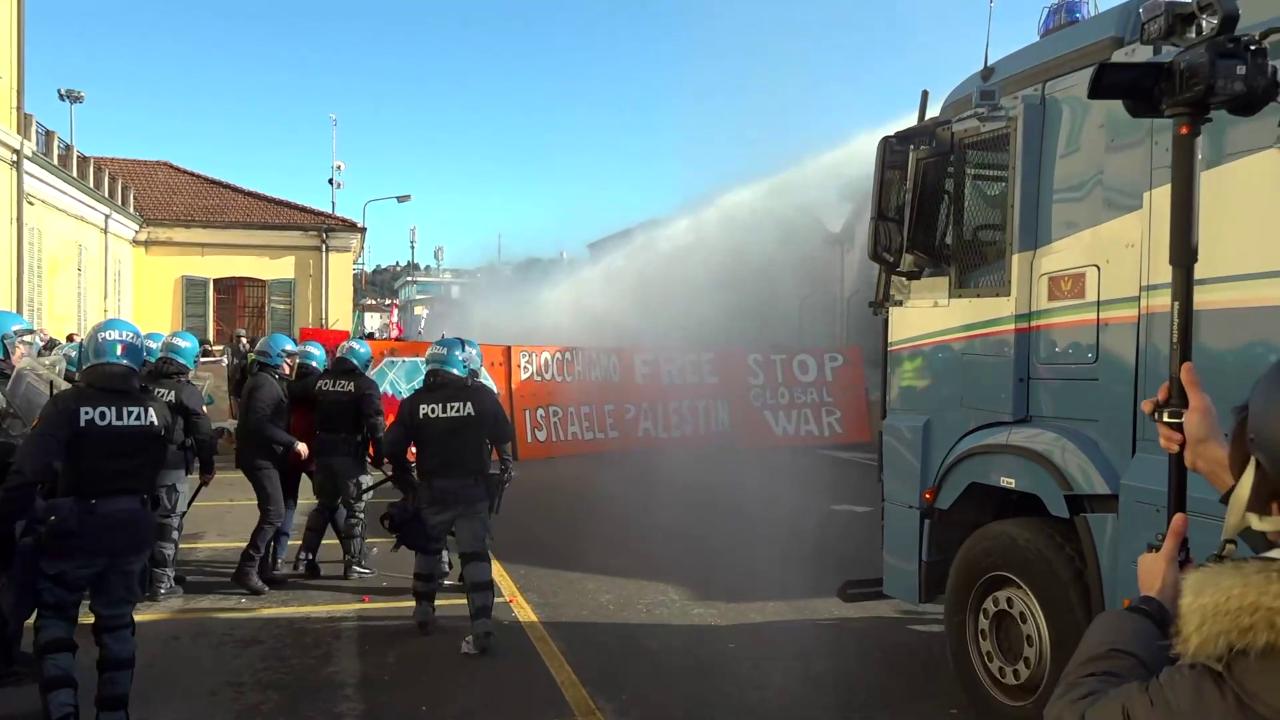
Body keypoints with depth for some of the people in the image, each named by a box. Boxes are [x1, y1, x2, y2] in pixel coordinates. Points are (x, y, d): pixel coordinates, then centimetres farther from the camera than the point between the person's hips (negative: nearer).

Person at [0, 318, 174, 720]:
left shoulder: (66, 405, -16)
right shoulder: (157, 410, -6)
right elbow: (156, 471, 4)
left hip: (73, 528, -3)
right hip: (132, 528, 3)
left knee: (55, 614, 18)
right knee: (116, 619, 18)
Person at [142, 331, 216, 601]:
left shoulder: (141, 384, 5)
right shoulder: (187, 392, -10)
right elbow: (203, 434, -9)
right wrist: (207, 468, 2)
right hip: (172, 467, -5)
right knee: (167, 524, 3)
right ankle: (161, 583, 6)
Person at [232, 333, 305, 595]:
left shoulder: (266, 381, 17)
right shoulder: (265, 384, -16)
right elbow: (260, 424, -27)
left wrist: (289, 444, 16)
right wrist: (293, 443, -25)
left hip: (263, 456, 11)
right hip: (260, 458, -11)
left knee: (270, 514, 14)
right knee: (274, 515, -12)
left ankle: (261, 567, 19)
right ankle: (247, 569, -9)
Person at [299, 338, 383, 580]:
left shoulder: (320, 380, 9)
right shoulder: (365, 385, -8)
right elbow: (375, 423, -15)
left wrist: (312, 447, 21)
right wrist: (379, 453, -10)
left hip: (323, 451, 6)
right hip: (351, 453, -6)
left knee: (324, 504, 18)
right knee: (355, 508, 3)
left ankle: (307, 557, 18)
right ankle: (354, 562, 4)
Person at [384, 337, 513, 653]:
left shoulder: (415, 402, -4)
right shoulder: (481, 396, -6)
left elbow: (393, 447, -4)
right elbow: (503, 438, 4)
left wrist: (404, 476, 13)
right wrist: (506, 464, 23)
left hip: (432, 490, 2)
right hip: (473, 489, -1)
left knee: (428, 549, 23)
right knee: (475, 554, 0)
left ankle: (424, 611, 34)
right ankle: (482, 627, -8)